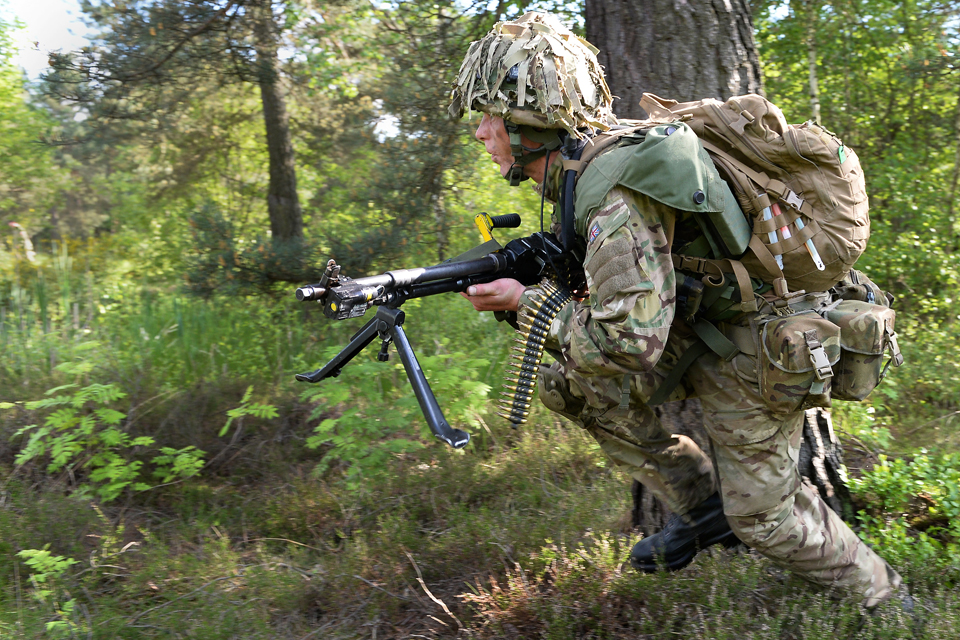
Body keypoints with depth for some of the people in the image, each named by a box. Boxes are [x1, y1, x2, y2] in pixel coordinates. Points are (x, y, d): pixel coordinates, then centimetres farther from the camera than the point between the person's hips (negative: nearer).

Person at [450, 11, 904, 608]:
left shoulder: (614, 198, -30)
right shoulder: (585, 163, 0)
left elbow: (630, 343, -31)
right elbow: (609, 285, 11)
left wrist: (527, 302, -20)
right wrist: (510, 279, -1)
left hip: (754, 341, -9)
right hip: (695, 319, 9)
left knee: (763, 513, 3)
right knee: (567, 378, 2)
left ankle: (879, 594, 29)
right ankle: (703, 501, 13)